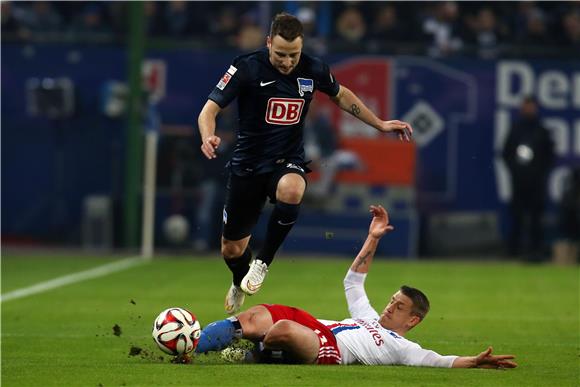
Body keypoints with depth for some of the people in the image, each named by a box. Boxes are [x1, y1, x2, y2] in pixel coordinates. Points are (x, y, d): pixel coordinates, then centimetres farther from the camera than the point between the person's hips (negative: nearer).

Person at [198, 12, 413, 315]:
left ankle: (262, 262, -18)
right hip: (248, 165, 0)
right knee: (232, 248, 7)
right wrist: (208, 136, -38)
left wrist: (380, 124, 17)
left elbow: (341, 96, 17)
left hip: (287, 163, 0)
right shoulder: (247, 67, -14)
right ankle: (240, 285, 45)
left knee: (290, 191, -38)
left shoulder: (313, 70, -5)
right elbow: (210, 109, -16)